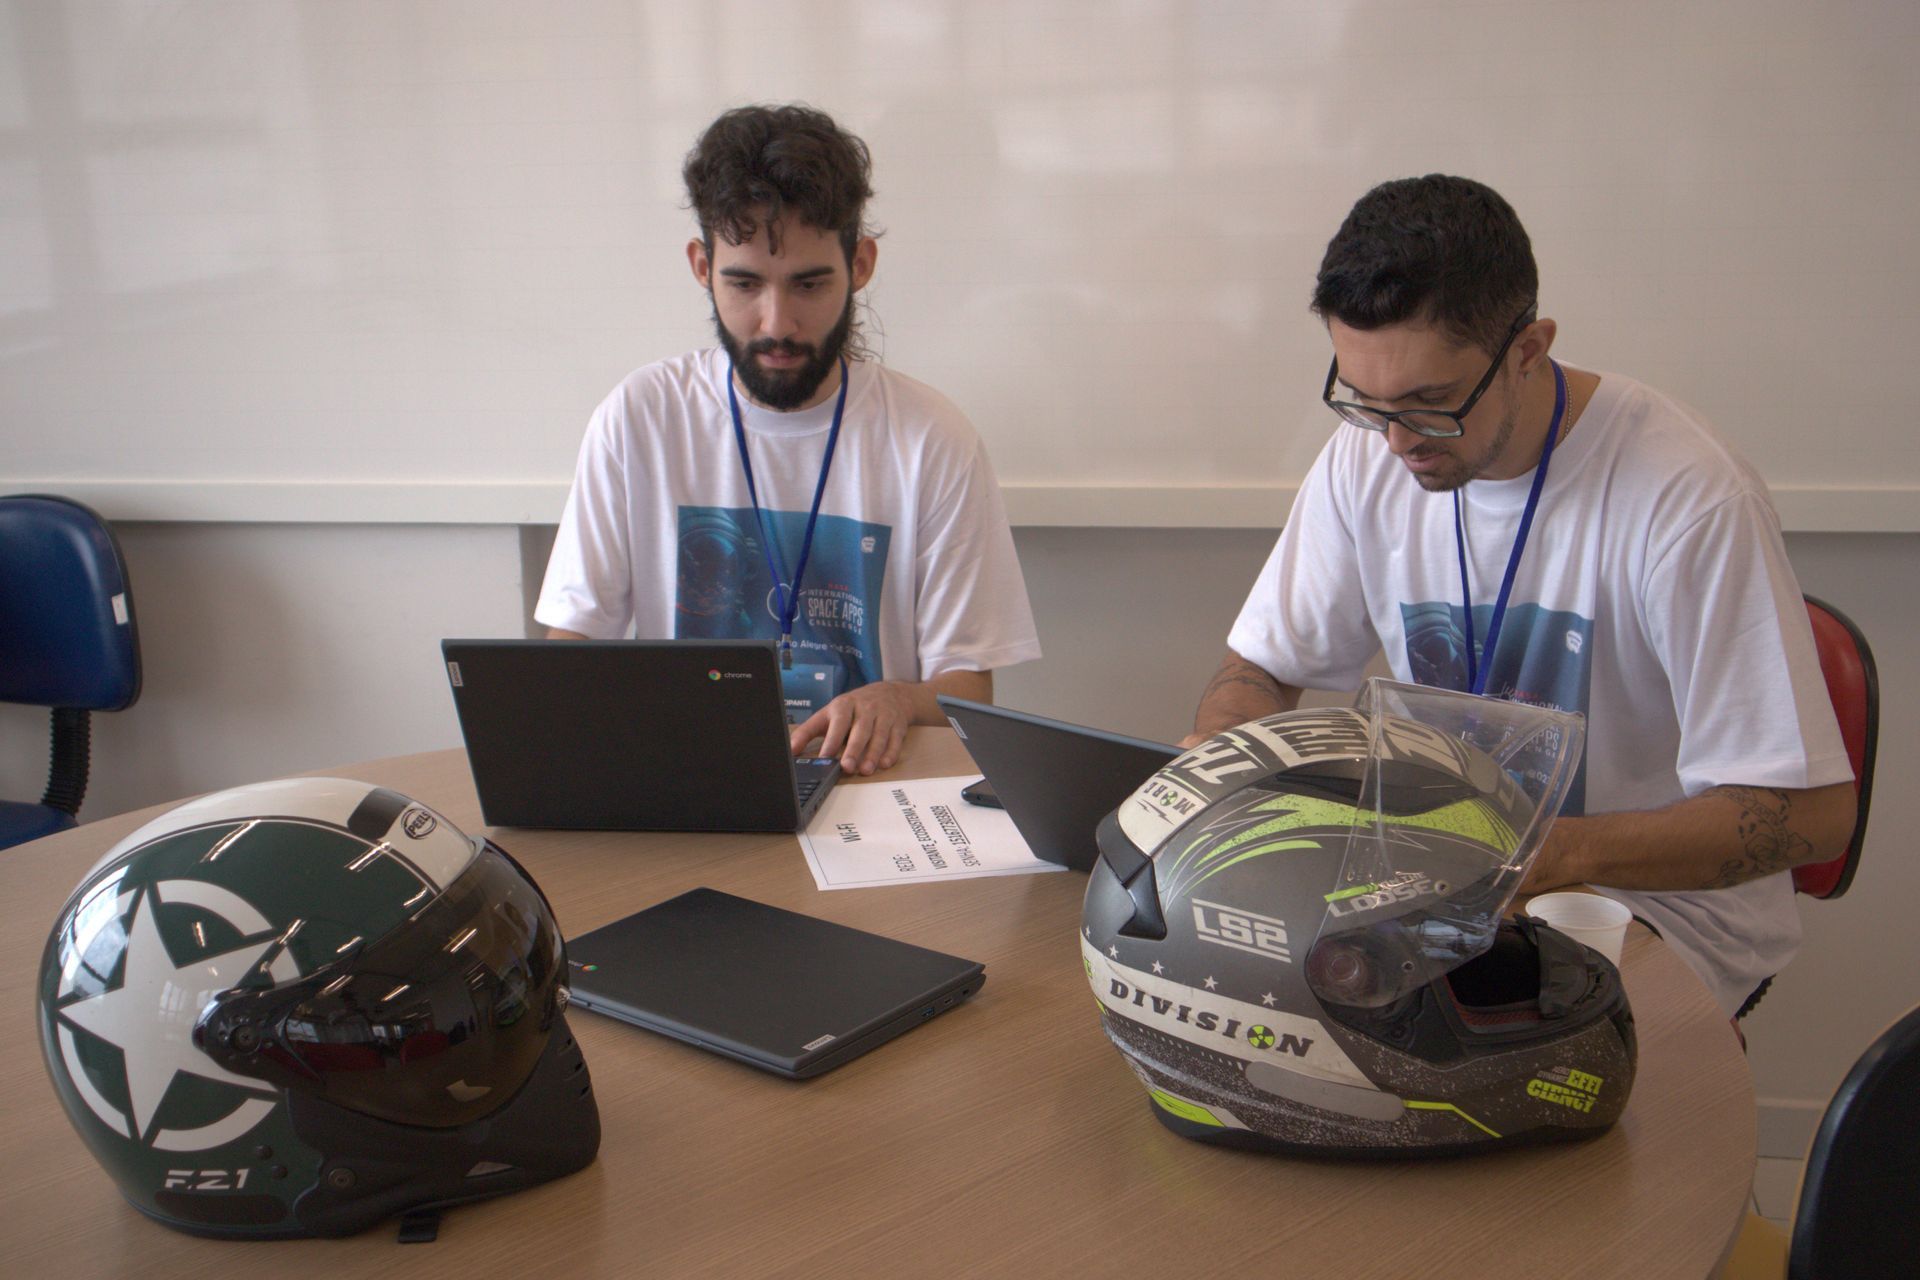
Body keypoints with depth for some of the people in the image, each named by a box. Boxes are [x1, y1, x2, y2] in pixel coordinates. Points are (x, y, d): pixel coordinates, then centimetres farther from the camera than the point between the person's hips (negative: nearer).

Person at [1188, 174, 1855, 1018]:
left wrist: (1556, 852, -34)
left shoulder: (1690, 498, -22)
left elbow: (1809, 811, -20)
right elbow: (1261, 670, 8)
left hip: (1659, 894, -5)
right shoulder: (1367, 457, -4)